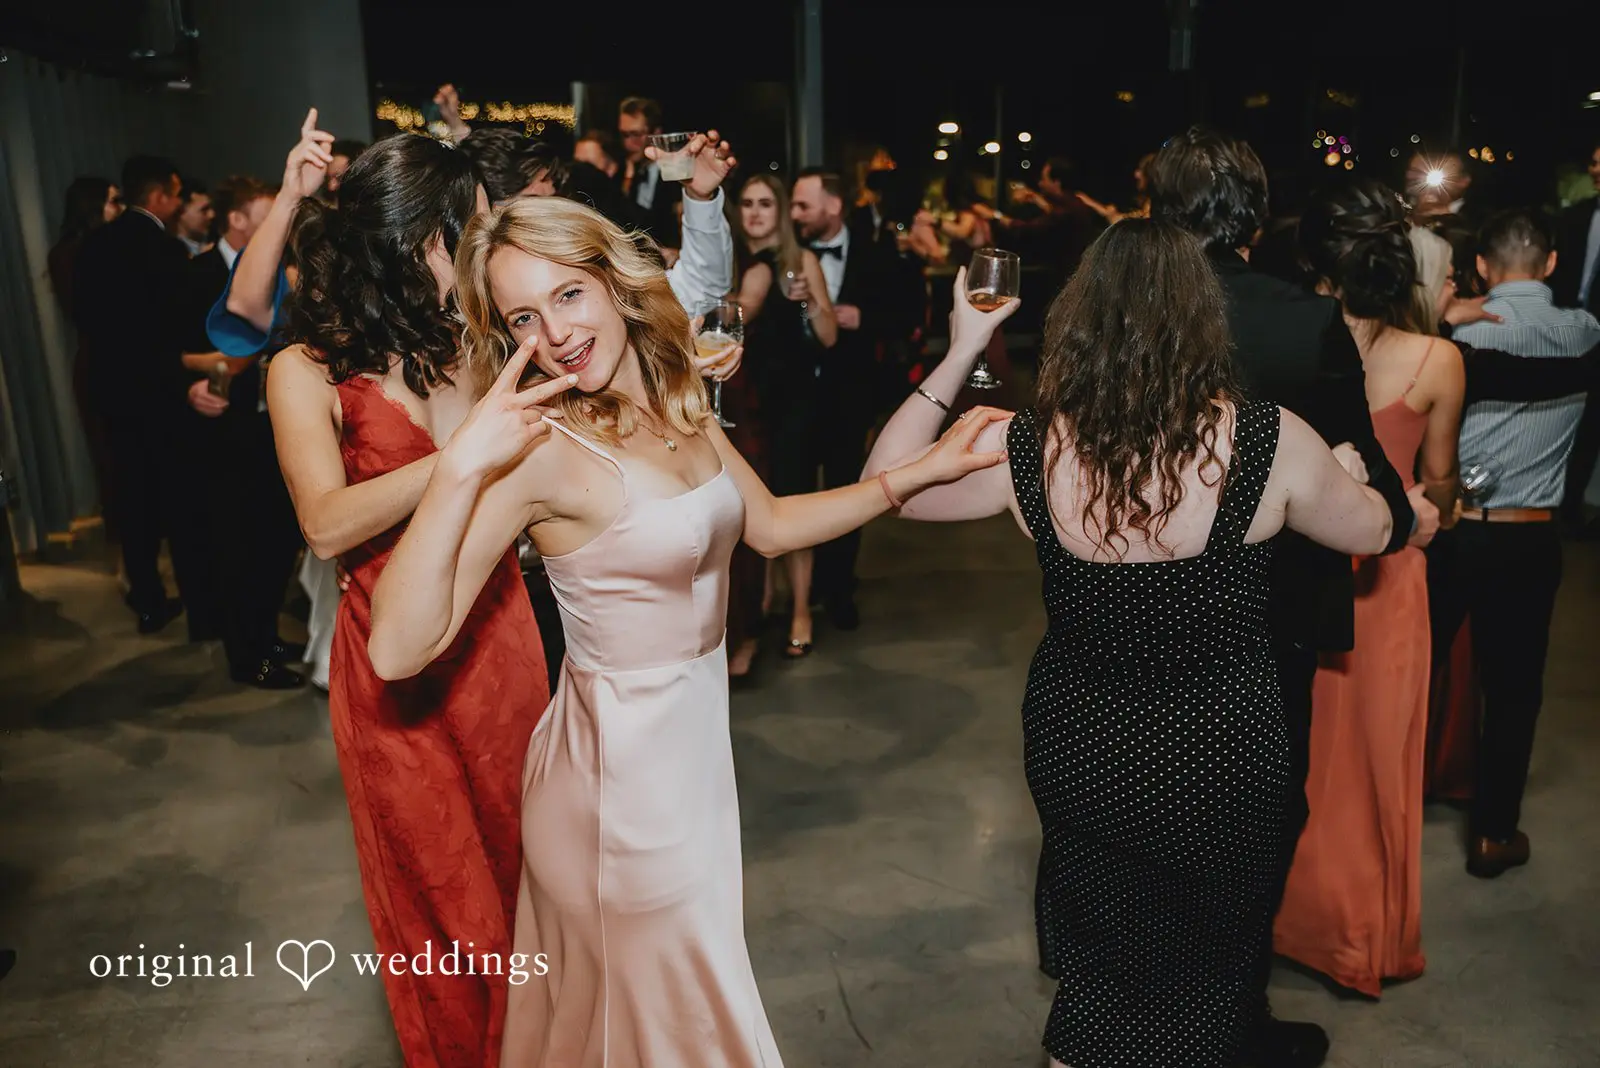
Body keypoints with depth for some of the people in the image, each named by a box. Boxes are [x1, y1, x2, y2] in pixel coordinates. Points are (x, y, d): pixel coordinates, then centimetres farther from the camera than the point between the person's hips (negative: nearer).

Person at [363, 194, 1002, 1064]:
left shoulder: (679, 404, -2)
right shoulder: (540, 447, -23)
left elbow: (770, 526, 10)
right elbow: (400, 650, -30)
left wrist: (915, 474, 3)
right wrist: (460, 469, -40)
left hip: (694, 738, 7)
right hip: (618, 770, -7)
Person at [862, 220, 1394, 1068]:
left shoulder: (1026, 449, -17)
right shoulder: (1269, 442, -19)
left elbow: (885, 481, -1)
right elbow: (1372, 532, 0)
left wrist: (960, 354, -3)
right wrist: (1348, 473, 22)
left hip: (1077, 748, 1)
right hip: (1220, 762, -1)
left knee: (1101, 967, 27)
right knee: (1205, 969, 25)